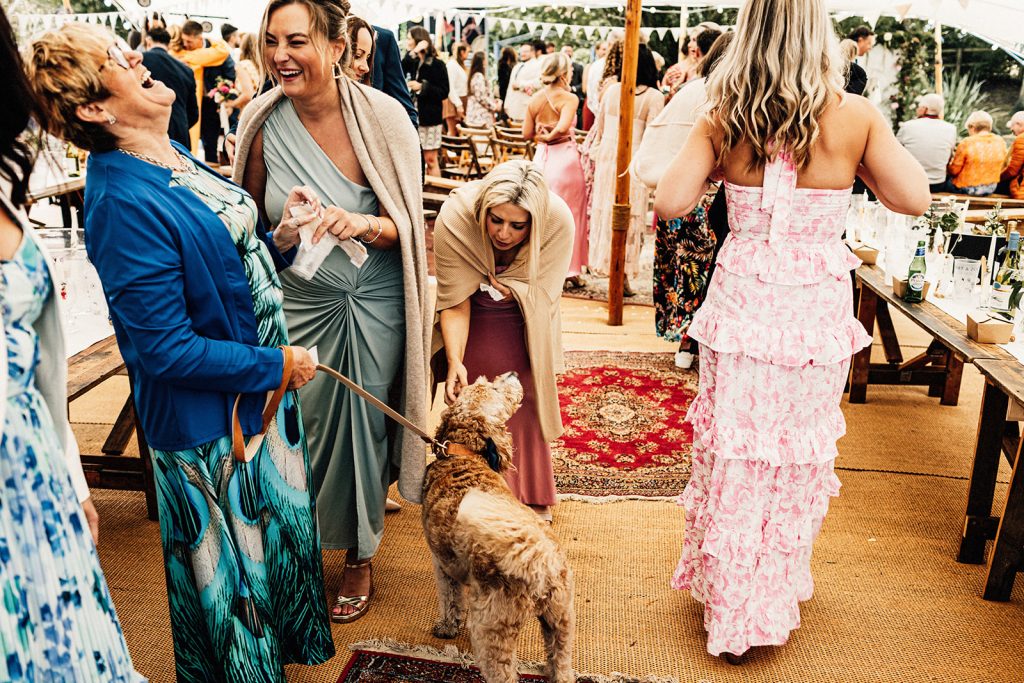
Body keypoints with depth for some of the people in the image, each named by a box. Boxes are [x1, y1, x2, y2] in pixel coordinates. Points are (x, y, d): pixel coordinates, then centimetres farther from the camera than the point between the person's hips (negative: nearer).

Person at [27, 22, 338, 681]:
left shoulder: (173, 157, 1)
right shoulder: (124, 204, -26)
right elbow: (168, 350, -26)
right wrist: (279, 366, -17)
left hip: (259, 391, 9)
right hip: (208, 423, -9)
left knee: (280, 521, 26)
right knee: (234, 560, 13)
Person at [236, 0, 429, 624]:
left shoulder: (382, 115, -11)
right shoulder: (263, 124, -5)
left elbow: (405, 223, -7)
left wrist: (362, 224, -28)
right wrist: (283, 235, -17)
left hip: (376, 300, -1)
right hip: (301, 300, 2)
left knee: (365, 423, 8)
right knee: (304, 424, 8)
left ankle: (361, 553, 32)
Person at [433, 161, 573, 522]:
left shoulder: (558, 220, -32)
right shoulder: (454, 217, -32)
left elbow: (540, 293, -22)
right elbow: (455, 303, -26)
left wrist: (487, 279, -23)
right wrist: (454, 360, -36)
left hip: (524, 324, 0)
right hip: (473, 320, 0)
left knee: (525, 399, 0)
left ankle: (530, 495, 18)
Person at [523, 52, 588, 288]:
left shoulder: (535, 99, 4)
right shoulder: (570, 98, -11)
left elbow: (527, 133, 6)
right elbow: (563, 127, -24)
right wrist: (551, 136, -5)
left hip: (542, 158, 5)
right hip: (565, 157, -5)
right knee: (570, 215, 6)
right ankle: (570, 270, 9)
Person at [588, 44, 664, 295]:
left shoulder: (612, 89, 6)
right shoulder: (654, 97, -8)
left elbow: (599, 129, 12)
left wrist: (594, 158, 23)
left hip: (606, 157, 5)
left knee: (605, 212, 14)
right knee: (629, 217, 3)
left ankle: (604, 263, 23)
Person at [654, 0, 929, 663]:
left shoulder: (722, 121, -6)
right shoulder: (853, 116, -9)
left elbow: (670, 202, -10)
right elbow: (915, 199, -4)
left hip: (740, 307, 1)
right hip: (816, 314, 0)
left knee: (731, 455, 13)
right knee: (798, 459, 17)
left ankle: (727, 605, 29)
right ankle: (771, 603, 35)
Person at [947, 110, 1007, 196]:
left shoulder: (966, 143, -19)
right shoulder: (1000, 142, -2)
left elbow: (954, 171, -11)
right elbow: (1000, 169, 10)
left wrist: (950, 161, 10)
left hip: (967, 188, -6)